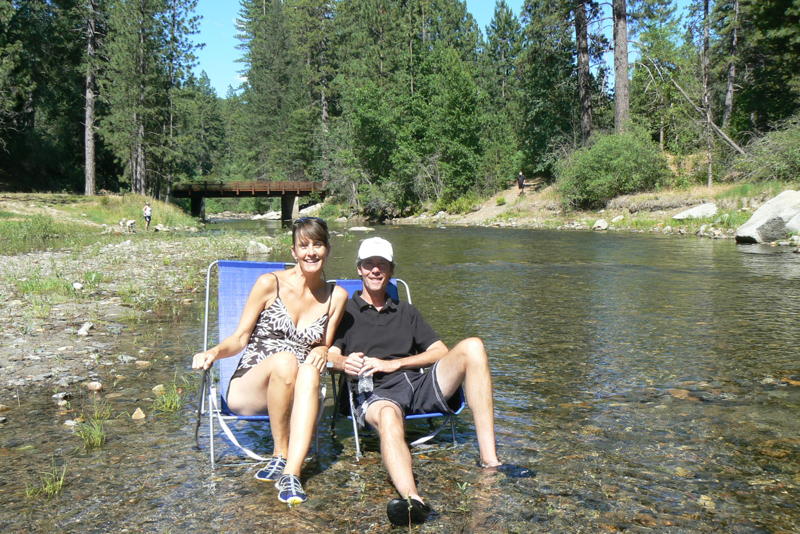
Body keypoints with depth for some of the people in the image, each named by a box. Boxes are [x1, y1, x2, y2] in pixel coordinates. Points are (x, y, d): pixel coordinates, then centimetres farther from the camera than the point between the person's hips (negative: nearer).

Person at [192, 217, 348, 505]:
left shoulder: (336, 296, 6)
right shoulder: (270, 283, -3)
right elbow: (240, 338, 0)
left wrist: (321, 352, -12)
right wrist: (215, 352, -21)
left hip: (292, 393, 2)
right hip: (248, 390, -2)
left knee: (310, 370, -34)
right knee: (286, 360, -36)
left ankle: (291, 473, -41)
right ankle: (280, 455, -20)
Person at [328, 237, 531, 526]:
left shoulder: (406, 312, 29)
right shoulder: (345, 312, 20)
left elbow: (440, 351, 18)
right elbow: (329, 354, 5)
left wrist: (393, 364, 2)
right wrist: (345, 362, -21)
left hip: (420, 385, 4)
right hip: (376, 393, -3)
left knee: (472, 347, -21)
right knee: (388, 417, -40)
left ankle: (489, 460, -27)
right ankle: (412, 500, -67)